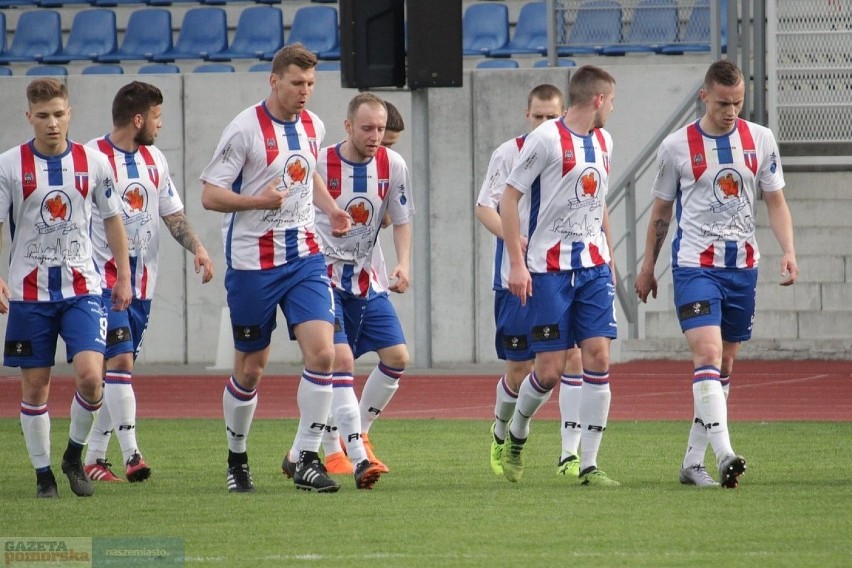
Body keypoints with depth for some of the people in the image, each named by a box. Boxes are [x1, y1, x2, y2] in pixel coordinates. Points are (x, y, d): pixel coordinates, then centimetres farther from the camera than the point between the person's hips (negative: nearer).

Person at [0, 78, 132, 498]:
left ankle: (75, 455, 8)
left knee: (89, 375, -15)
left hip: (81, 287, 1)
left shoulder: (93, 163, 2)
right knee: (34, 386, 3)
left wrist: (124, 275, 12)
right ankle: (43, 474, 16)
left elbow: (112, 219, 14)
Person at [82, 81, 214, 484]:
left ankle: (94, 458, 13)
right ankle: (131, 455, -20)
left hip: (141, 282, 7)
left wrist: (196, 246, -1)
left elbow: (172, 213, 16)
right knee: (119, 361, -16)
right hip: (102, 279, -7)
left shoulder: (154, 159, 12)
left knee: (118, 368, 8)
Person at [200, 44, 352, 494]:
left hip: (304, 257, 4)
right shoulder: (245, 129, -11)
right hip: (252, 262, -4)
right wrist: (258, 200, -27)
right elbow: (209, 195, -12)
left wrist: (331, 209, 10)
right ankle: (236, 457, 26)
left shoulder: (312, 126, 7)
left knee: (321, 352, -13)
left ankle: (306, 460, -7)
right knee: (250, 368, 5)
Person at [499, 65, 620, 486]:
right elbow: (509, 198, -9)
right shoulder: (546, 139, -10)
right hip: (549, 270, -6)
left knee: (598, 357, -6)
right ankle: (515, 436, 23)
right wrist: (517, 262, -14)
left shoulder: (603, 141, 12)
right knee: (550, 369, -6)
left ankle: (589, 465, -3)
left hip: (594, 268, 6)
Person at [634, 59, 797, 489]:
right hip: (694, 264, -4)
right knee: (707, 354, -20)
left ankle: (693, 461, 16)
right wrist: (648, 268, 12)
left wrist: (788, 251, -4)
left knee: (725, 365, 8)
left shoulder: (760, 140, 4)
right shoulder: (677, 147, -2)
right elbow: (661, 212, 9)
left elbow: (775, 201, 10)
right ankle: (724, 455, -31)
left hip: (742, 267, 4)